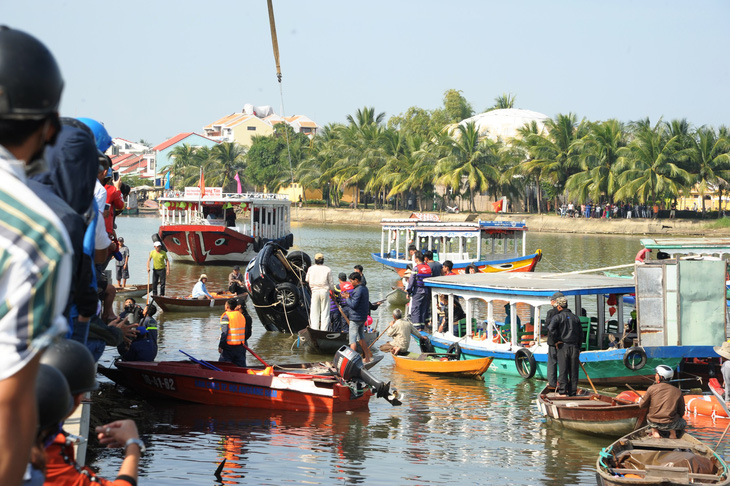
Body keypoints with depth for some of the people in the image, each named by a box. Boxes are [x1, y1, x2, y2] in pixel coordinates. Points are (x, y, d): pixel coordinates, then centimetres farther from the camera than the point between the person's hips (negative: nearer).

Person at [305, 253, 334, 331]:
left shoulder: (311, 269, 1)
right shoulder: (327, 269, -5)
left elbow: (307, 280, 13)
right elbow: (330, 283, 0)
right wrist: (332, 289, 19)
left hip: (315, 291, 1)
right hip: (325, 291, -1)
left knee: (314, 312, 7)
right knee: (325, 312, 3)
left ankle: (314, 329, 3)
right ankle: (324, 329, -2)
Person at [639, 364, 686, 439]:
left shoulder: (652, 388, -5)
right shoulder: (677, 391, -1)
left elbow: (642, 405, 4)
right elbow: (681, 412, 6)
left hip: (653, 423, 0)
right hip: (670, 424, 0)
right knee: (683, 423, 32)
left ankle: (655, 431, 8)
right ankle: (672, 432, 3)